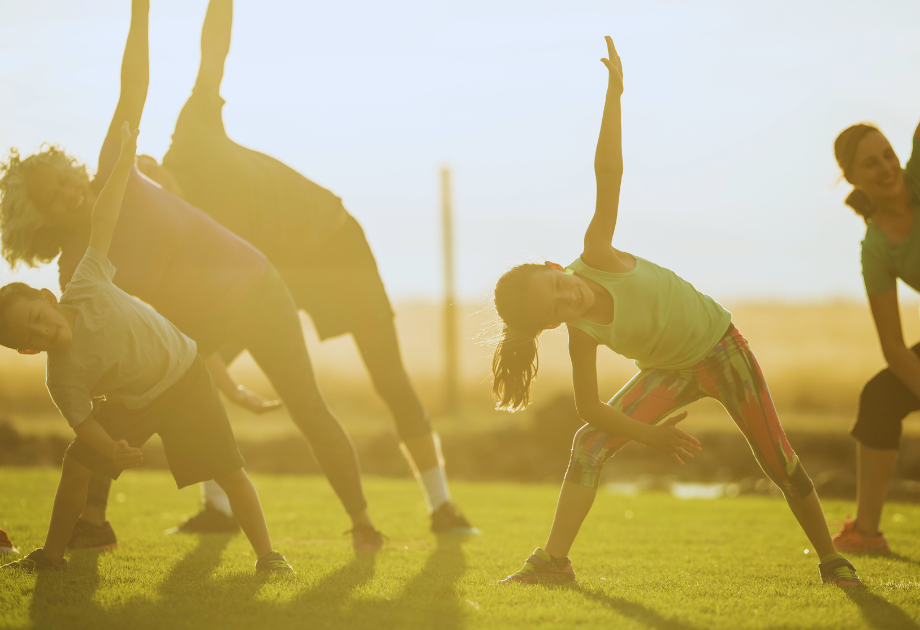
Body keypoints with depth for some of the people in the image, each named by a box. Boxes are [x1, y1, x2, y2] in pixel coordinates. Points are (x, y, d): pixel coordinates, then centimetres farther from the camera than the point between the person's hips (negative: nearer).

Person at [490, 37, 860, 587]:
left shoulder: (597, 257, -27)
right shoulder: (580, 334, -20)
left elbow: (609, 174, -34)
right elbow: (591, 407, -11)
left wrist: (615, 92, -35)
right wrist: (653, 436, -16)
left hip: (720, 346, -2)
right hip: (669, 373, 2)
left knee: (780, 463, 1)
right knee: (590, 444, -15)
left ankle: (832, 560, 18)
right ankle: (554, 562, -12)